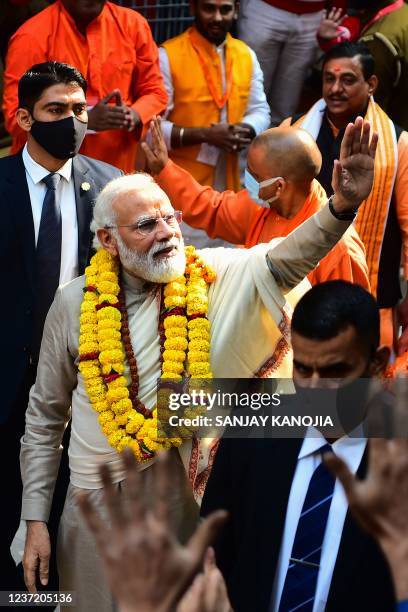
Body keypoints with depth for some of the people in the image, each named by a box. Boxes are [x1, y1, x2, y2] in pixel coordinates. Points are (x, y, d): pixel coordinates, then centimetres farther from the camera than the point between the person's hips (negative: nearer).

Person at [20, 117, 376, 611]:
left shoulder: (210, 278, -4)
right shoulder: (75, 302, -4)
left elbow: (283, 260, -21)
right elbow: (45, 417, 3)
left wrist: (342, 206, -40)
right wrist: (35, 520, 1)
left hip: (185, 496, 0)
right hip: (95, 508, 0)